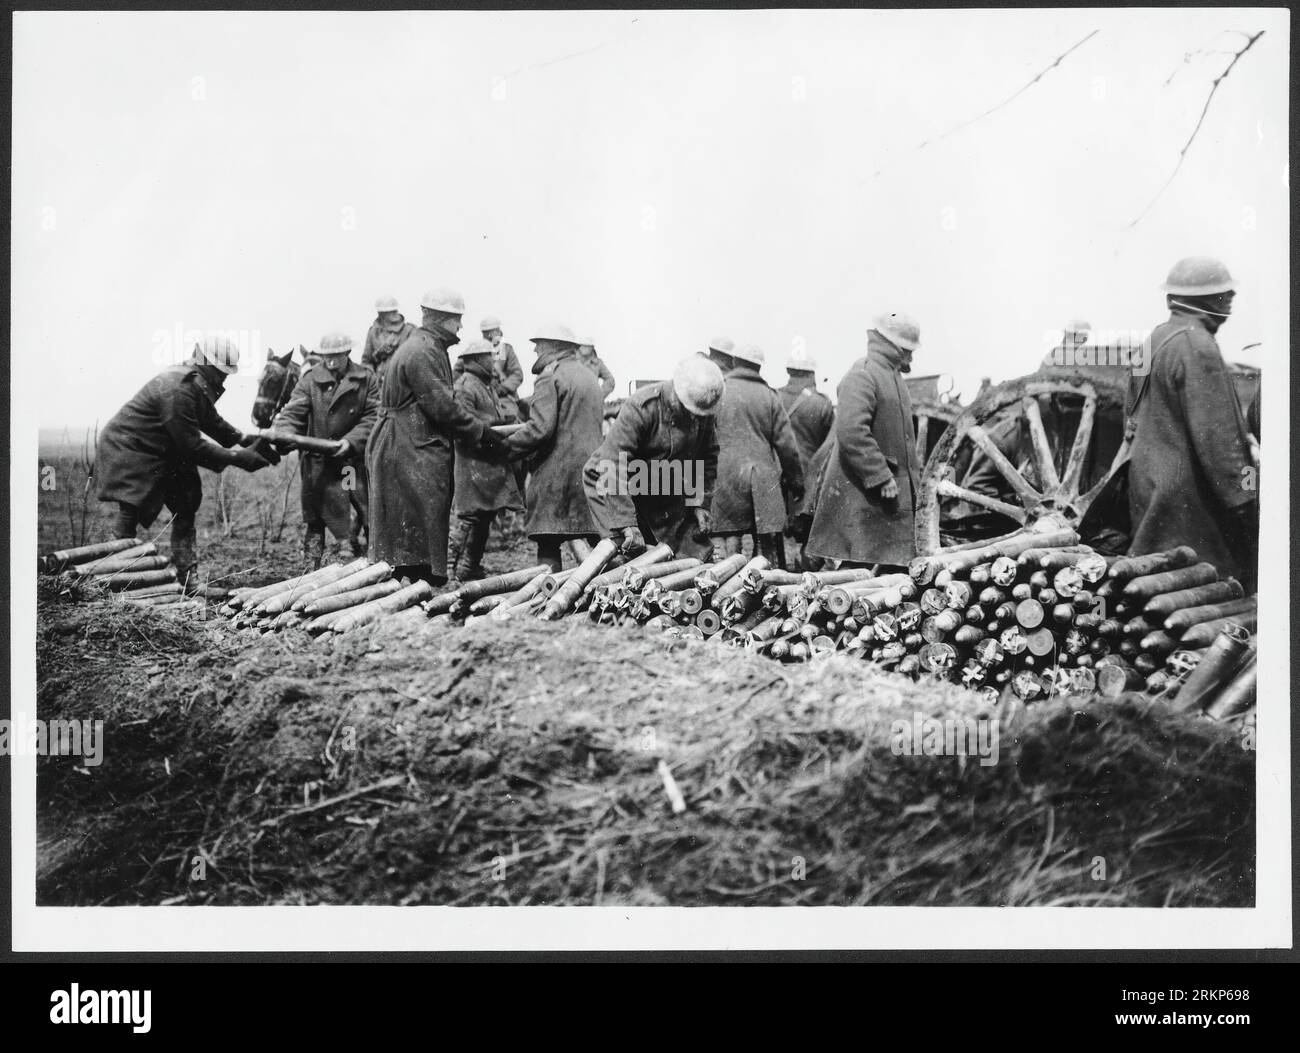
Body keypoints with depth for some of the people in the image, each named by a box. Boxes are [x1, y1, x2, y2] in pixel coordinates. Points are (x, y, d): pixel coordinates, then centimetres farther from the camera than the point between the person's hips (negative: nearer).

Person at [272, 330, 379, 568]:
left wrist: (350, 441, -22)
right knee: (314, 519, 4)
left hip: (355, 457, 1)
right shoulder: (309, 379, -2)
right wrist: (282, 435, -29)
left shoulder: (367, 379, -2)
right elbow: (293, 413, -9)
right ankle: (311, 570, 14)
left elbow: (372, 417, -8)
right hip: (318, 461, -1)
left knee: (373, 511, 7)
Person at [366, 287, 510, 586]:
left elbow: (443, 403, 20)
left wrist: (482, 433, 15)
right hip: (411, 453, -11)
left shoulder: (429, 348, 19)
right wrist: (482, 436, -12)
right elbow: (443, 407, -19)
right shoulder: (422, 352, -16)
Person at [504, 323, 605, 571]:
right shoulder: (589, 376, 20)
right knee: (597, 538, 9)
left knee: (548, 543, -5)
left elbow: (540, 428, -18)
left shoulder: (550, 376, -8)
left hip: (557, 471, -8)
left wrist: (505, 444, -6)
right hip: (593, 470, 8)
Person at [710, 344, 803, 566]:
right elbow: (786, 444, 5)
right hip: (765, 480, 1)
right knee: (769, 546, 6)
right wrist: (796, 482, 14)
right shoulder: (770, 396, 5)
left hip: (725, 479, -1)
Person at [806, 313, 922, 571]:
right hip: (862, 493, -10)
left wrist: (912, 475, 22)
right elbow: (851, 432, -26)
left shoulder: (891, 376, 19)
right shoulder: (861, 376, -15)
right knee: (857, 564, -8)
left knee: (895, 567, 8)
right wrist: (882, 478, -24)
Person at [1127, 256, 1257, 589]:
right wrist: (1243, 497, -17)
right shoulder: (1198, 348, -18)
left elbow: (1136, 416, 19)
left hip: (1147, 478, 10)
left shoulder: (1156, 337, 11)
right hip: (1186, 491, -10)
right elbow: (1216, 434, -21)